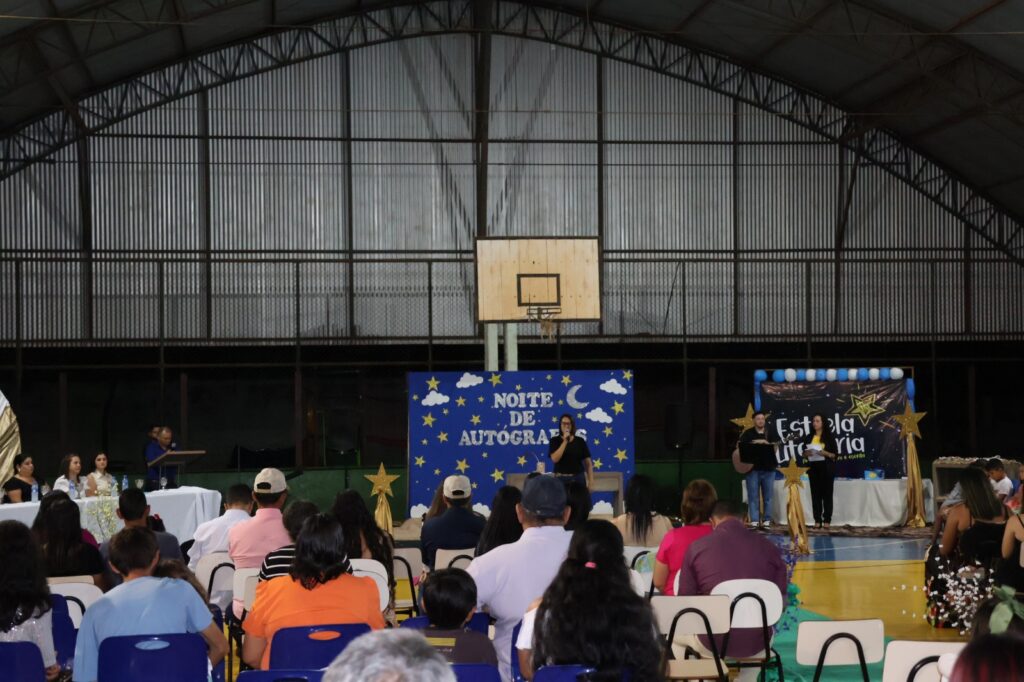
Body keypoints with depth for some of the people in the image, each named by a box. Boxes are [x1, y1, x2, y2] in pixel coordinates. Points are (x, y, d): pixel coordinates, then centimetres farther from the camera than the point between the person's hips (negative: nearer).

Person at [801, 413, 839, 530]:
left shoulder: (829, 437, -1)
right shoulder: (808, 437, 9)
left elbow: (835, 454, -3)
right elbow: (804, 455, 12)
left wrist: (825, 453, -19)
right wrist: (807, 454, -10)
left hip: (827, 469, -3)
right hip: (813, 469, 3)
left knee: (827, 494, -2)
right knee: (815, 494, 2)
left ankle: (827, 520, 1)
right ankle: (817, 520, 4)